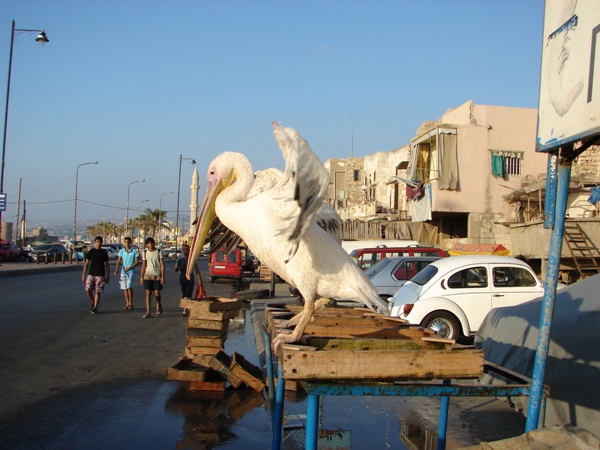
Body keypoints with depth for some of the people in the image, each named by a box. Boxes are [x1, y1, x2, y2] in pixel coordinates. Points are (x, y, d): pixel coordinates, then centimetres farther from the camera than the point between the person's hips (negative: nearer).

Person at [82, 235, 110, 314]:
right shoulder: (90, 252, 5)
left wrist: (108, 276, 5)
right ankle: (92, 303, 12)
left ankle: (95, 308, 8)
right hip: (91, 274, 1)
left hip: (100, 275, -1)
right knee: (88, 289, -12)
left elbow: (107, 265, 8)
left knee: (97, 291, -2)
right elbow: (86, 263, 9)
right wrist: (83, 274, 4)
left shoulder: (104, 253, 4)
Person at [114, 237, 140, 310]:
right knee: (124, 288, 5)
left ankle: (131, 303, -4)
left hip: (131, 271, -4)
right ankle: (127, 303, 13)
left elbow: (137, 262, -3)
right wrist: (116, 270, -12)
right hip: (123, 271, 4)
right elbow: (119, 261, 3)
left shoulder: (134, 251, -2)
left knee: (129, 287, -14)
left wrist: (129, 268, -12)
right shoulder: (121, 251, 6)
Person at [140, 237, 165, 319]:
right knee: (148, 293, -5)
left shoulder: (158, 252, -2)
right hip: (148, 275, 2)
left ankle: (159, 306, 32)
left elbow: (162, 264, -3)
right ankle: (148, 312, -4)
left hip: (157, 275, -1)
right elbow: (144, 265, 11)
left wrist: (162, 276, -9)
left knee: (157, 294, 1)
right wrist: (141, 277, 8)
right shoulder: (145, 252, 5)